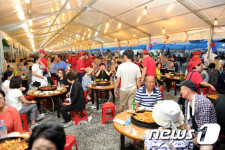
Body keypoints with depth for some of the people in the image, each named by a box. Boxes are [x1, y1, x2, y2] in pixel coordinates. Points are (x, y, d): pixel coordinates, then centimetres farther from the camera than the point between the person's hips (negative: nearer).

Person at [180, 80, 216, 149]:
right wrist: (189, 131, -6)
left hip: (206, 132, -6)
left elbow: (204, 126, -25)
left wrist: (196, 140, -19)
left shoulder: (203, 102, -26)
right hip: (193, 129, 7)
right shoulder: (187, 101, 0)